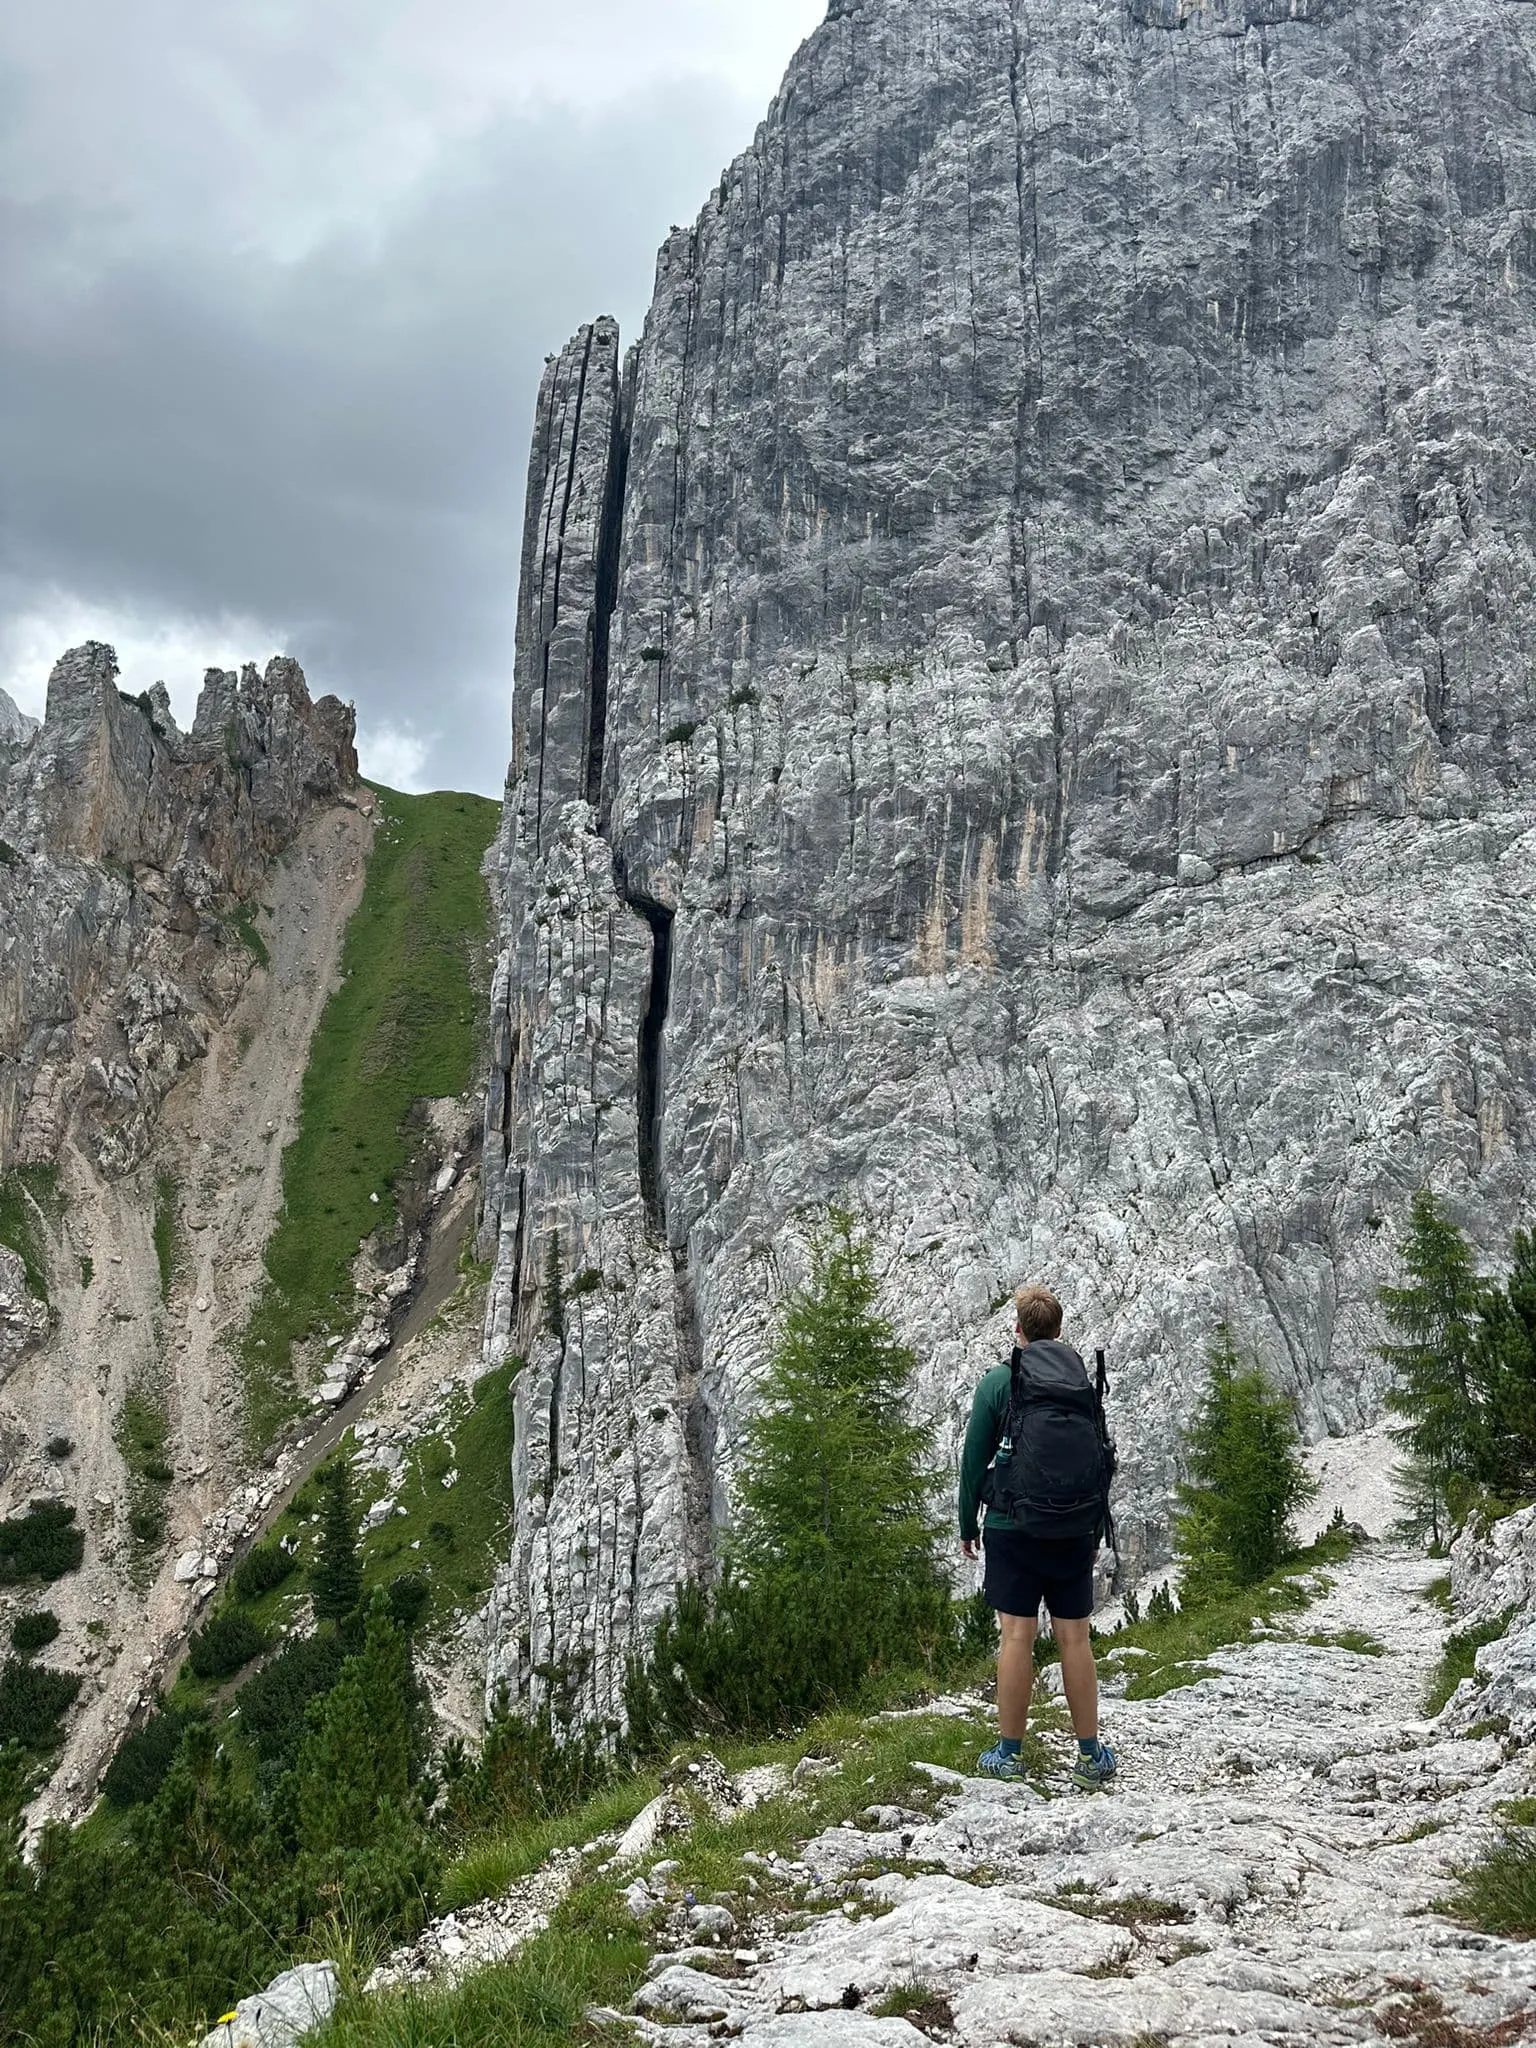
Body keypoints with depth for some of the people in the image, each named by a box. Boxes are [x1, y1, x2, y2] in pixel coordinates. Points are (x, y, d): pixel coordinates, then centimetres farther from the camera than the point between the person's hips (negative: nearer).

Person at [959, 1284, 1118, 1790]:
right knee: (1075, 1638, 7)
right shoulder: (1086, 1383, 6)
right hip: (1074, 1531, 3)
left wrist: (967, 1525, 6)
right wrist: (1095, 1531, 19)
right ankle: (1090, 1754, 12)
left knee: (1017, 1636, 0)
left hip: (1013, 1526, -3)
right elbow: (1105, 1460, 10)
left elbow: (974, 1459, -3)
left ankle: (1009, 1753, 7)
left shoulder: (999, 1382, -4)